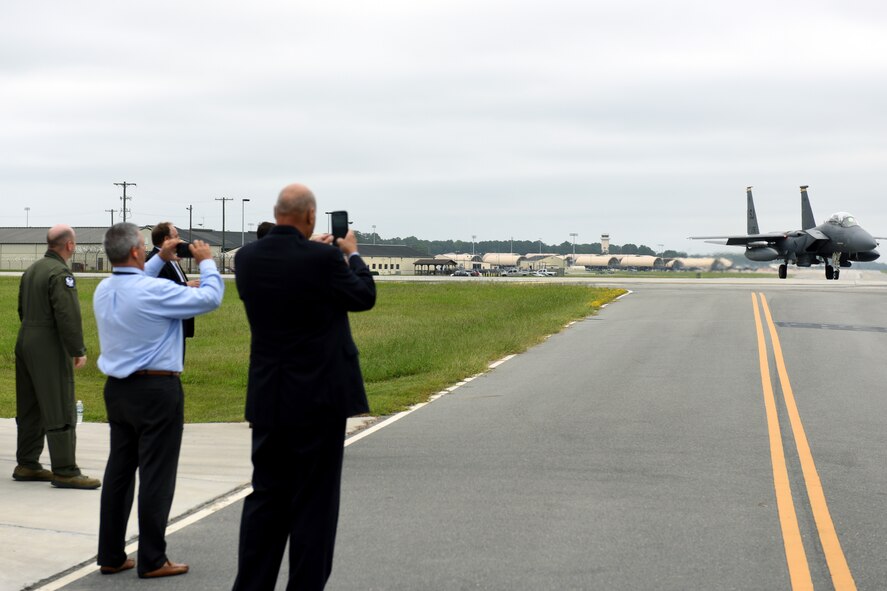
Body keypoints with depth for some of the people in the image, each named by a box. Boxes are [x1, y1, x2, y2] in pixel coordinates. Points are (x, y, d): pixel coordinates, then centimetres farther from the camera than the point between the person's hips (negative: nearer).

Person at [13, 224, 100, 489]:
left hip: (25, 345, 9)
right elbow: (68, 316, -21)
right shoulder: (60, 273, -15)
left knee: (30, 410, 15)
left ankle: (26, 465, 21)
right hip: (50, 349, -9)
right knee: (61, 412, -7)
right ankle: (65, 471, -6)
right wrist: (78, 351, -16)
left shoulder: (31, 270, 14)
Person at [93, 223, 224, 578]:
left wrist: (160, 260, 27)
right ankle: (151, 560, 4)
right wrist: (206, 262, 4)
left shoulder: (103, 291, 4)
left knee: (119, 470, 12)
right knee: (156, 474, -1)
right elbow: (210, 298, -11)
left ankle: (111, 555, 17)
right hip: (156, 390, -7)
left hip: (117, 389, 8)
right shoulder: (156, 291, -19)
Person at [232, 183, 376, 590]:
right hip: (319, 399, -5)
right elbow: (364, 297, 0)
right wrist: (351, 254, 16)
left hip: (267, 400, 5)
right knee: (314, 503, 4)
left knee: (265, 498, 14)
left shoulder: (246, 258, -1)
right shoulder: (323, 259, -16)